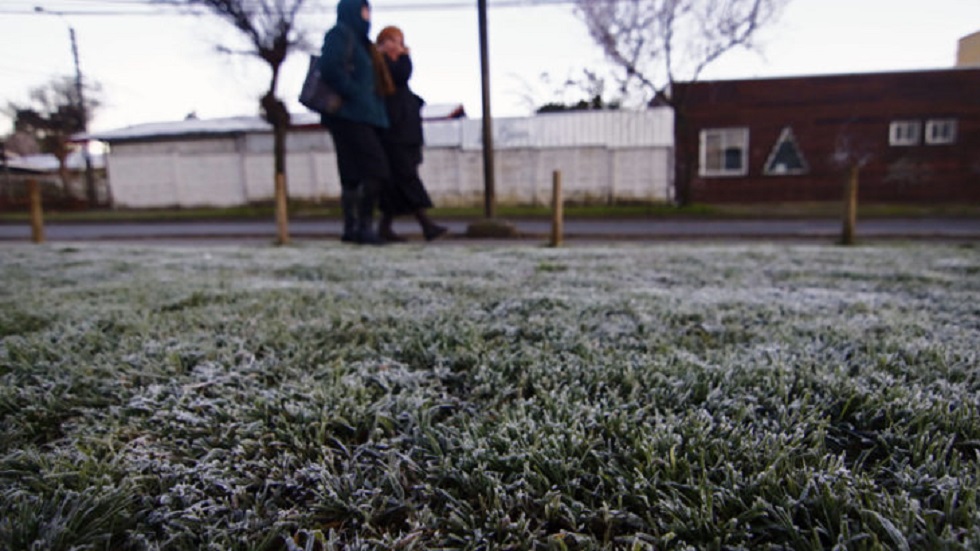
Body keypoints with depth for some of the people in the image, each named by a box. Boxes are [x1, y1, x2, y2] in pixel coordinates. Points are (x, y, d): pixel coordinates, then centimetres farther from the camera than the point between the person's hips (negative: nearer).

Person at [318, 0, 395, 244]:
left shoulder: (357, 39, 26)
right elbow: (330, 68, -17)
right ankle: (364, 226, -12)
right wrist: (354, 94, -15)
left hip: (360, 117, 9)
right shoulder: (341, 34, -2)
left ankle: (351, 228, 8)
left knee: (353, 176, 6)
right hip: (350, 116, -9)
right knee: (376, 170, -15)